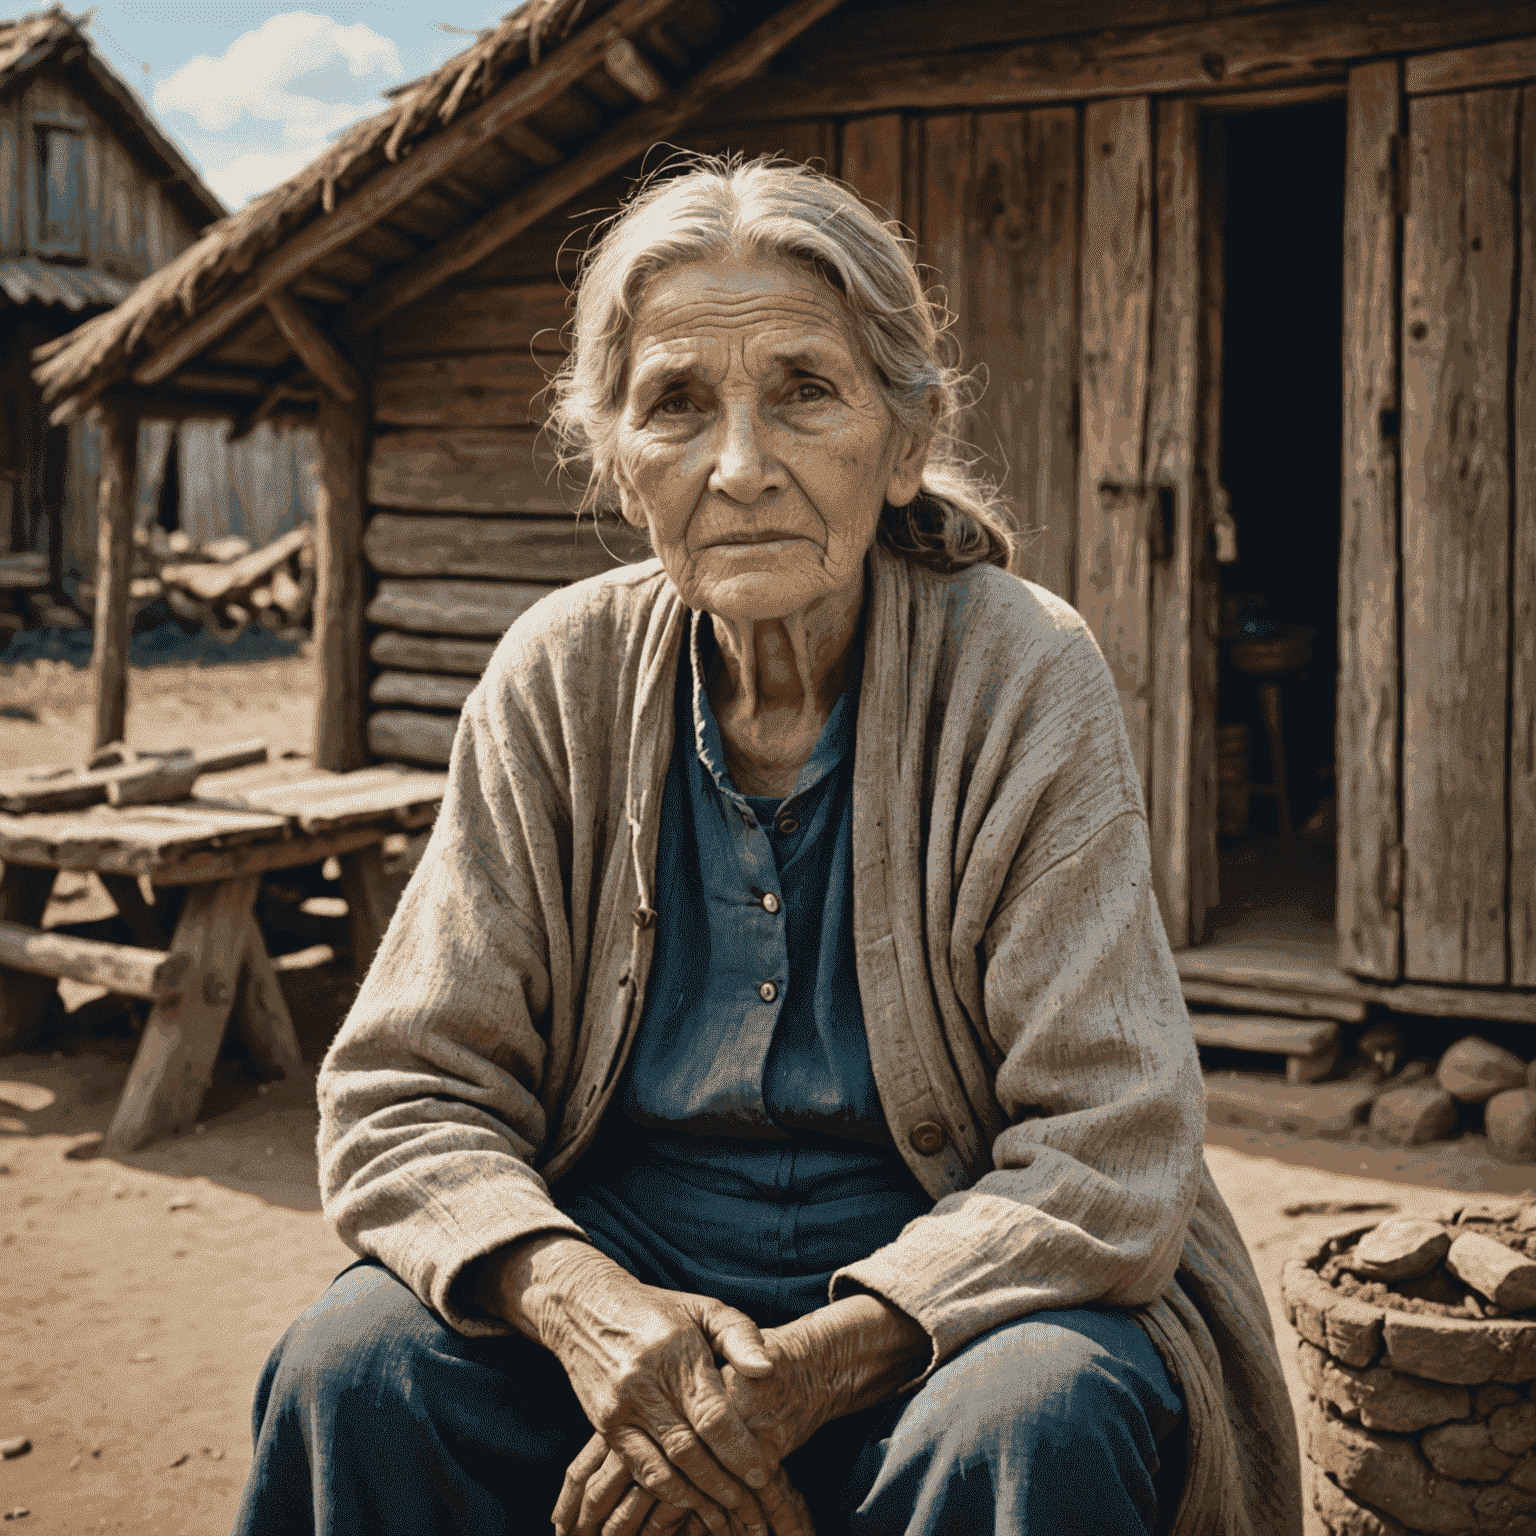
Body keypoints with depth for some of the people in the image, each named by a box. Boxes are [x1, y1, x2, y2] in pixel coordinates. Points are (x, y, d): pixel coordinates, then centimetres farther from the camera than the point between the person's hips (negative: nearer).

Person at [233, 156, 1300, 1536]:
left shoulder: (1024, 680, -13)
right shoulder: (561, 683, -5)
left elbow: (1107, 1160, -15)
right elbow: (403, 1094, -5)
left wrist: (799, 1374, -27)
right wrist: (580, 1303, -25)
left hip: (947, 1298, -1)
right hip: (623, 1261, 2)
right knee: (352, 1371, -24)